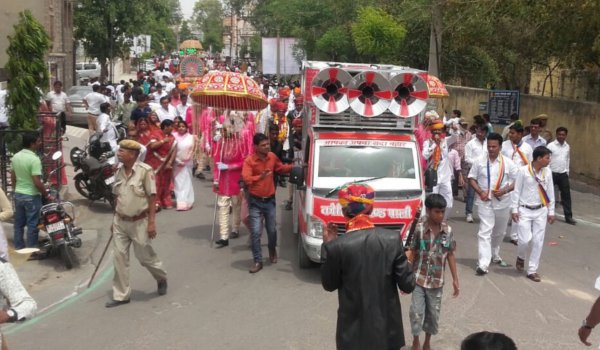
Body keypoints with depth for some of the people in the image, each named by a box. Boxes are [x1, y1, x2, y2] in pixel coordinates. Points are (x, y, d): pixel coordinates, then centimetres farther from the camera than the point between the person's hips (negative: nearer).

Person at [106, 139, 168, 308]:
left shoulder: (145, 170, -15)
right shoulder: (119, 171, 4)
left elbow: (151, 198, -14)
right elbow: (117, 197, 12)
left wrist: (152, 222, -16)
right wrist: (115, 220, 14)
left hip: (139, 222, -5)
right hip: (120, 222, 6)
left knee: (145, 256, 7)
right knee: (119, 257, 5)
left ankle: (161, 278, 36)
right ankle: (121, 295, 16)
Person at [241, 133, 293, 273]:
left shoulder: (272, 157, -3)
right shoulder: (249, 160, -17)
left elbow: (281, 168, 16)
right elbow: (246, 178, -29)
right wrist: (260, 176, -44)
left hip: (270, 199, 4)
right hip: (255, 201, -3)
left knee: (272, 229, 14)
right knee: (255, 232, -5)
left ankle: (272, 251, 41)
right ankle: (258, 261, 5)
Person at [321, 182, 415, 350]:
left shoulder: (335, 247, -16)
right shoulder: (393, 239, -11)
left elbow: (329, 285, -1)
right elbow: (408, 285, -7)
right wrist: (407, 261, 13)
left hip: (354, 332, -1)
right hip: (387, 328, 2)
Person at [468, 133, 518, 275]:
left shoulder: (508, 163, -3)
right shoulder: (480, 161, -3)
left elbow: (516, 181, 1)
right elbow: (472, 178, 4)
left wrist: (505, 190, -15)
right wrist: (480, 192, -11)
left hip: (503, 202, 2)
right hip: (485, 201, -2)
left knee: (499, 232, 18)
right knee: (485, 231, -10)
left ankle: (495, 256, 43)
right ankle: (483, 264, -14)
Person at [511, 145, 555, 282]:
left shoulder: (547, 172, 0)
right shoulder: (523, 171, -11)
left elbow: (550, 192, 8)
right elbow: (517, 191, -6)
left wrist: (551, 211, 9)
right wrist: (514, 209, -6)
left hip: (541, 211, 4)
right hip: (525, 210, -4)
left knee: (538, 241, 4)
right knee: (525, 239, -9)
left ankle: (532, 270, 16)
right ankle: (521, 257, 25)